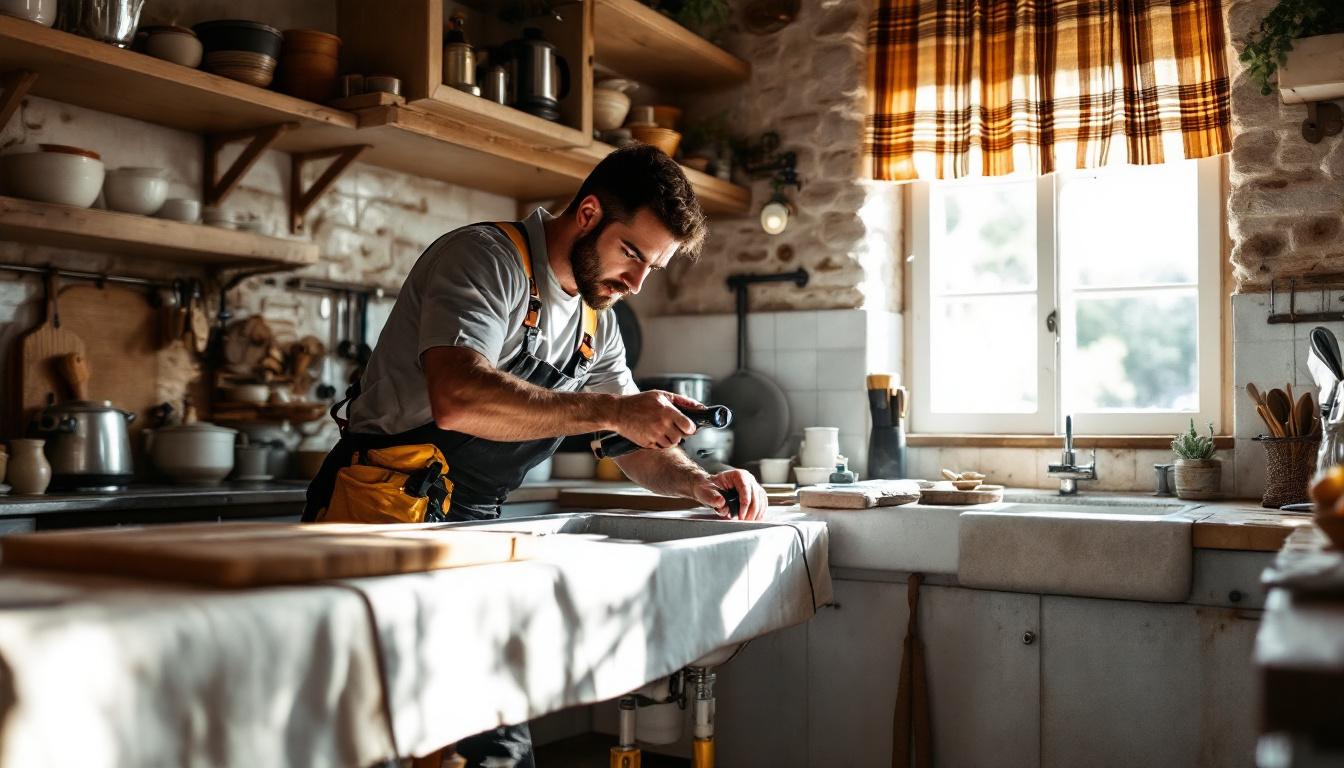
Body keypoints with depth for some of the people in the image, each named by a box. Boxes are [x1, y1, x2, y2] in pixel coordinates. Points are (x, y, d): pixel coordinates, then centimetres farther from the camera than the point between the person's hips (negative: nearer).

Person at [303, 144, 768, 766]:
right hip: (386, 508, -8)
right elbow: (456, 398, -31)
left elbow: (636, 449, 17)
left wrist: (697, 483, -4)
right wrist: (610, 410, -29)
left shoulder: (597, 320, 12)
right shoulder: (486, 257, -14)